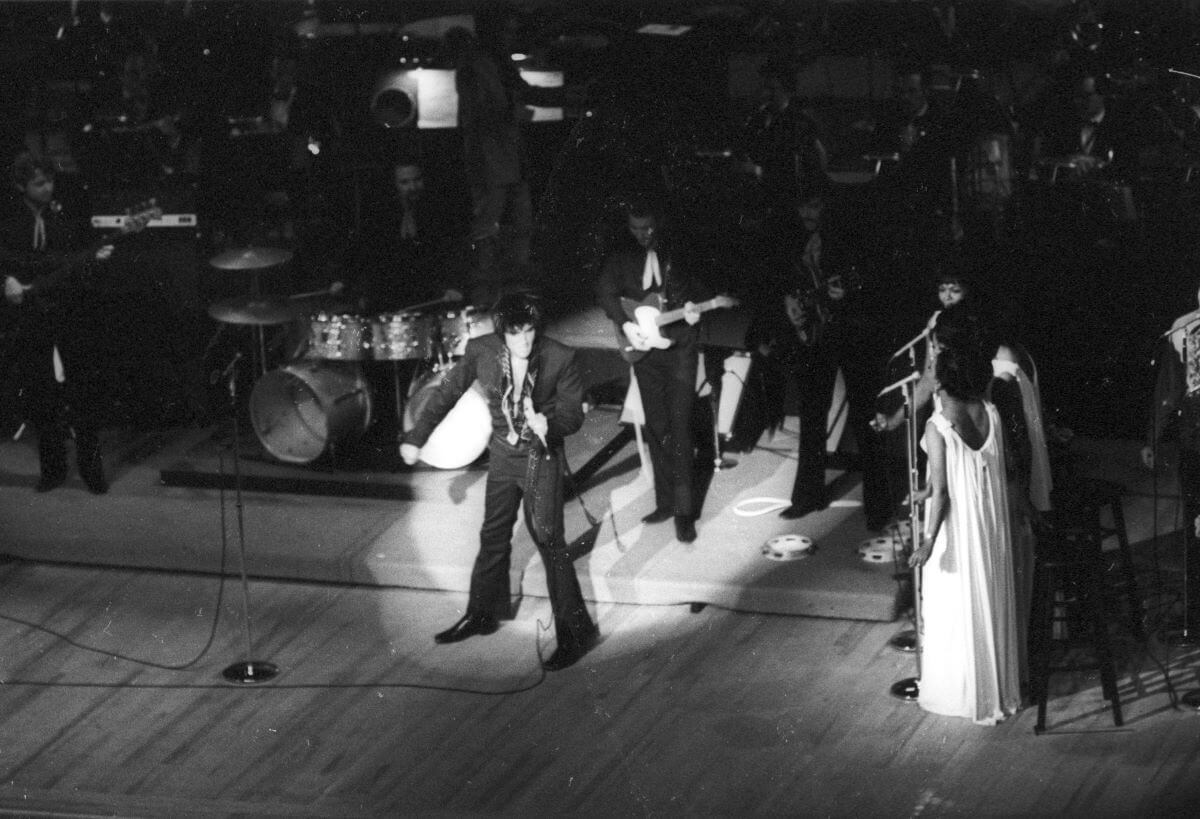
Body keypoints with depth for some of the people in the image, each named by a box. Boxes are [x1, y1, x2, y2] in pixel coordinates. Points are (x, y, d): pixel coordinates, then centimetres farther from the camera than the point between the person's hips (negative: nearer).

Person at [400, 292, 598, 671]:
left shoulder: (560, 358, -19)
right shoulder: (482, 351, -12)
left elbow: (574, 412, -11)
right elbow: (447, 394, 1)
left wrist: (549, 423, -33)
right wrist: (416, 438, 5)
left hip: (541, 457, -4)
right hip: (503, 455, 4)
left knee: (548, 540, -9)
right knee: (493, 537, 16)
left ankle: (575, 631, -2)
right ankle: (480, 615, 33)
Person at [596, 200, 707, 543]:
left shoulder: (678, 251, -1)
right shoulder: (621, 257, 5)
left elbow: (699, 285, 3)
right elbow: (606, 292, -2)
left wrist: (692, 307, -19)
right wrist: (626, 325, -16)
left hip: (679, 347, -3)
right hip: (644, 348, 4)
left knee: (679, 428, -9)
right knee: (656, 429, 9)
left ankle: (684, 510, -9)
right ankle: (665, 501, 20)